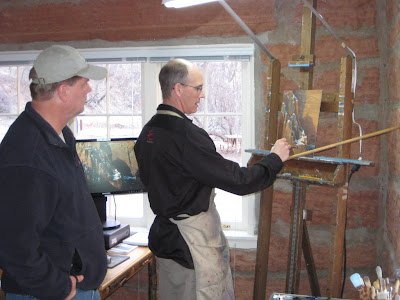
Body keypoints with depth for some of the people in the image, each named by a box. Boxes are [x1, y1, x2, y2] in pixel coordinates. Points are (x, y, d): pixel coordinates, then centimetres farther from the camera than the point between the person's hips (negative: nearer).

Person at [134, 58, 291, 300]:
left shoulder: (148, 132, 5)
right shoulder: (185, 135, -24)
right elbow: (236, 180, -23)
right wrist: (275, 158, -9)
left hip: (165, 232, 10)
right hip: (193, 239, -9)